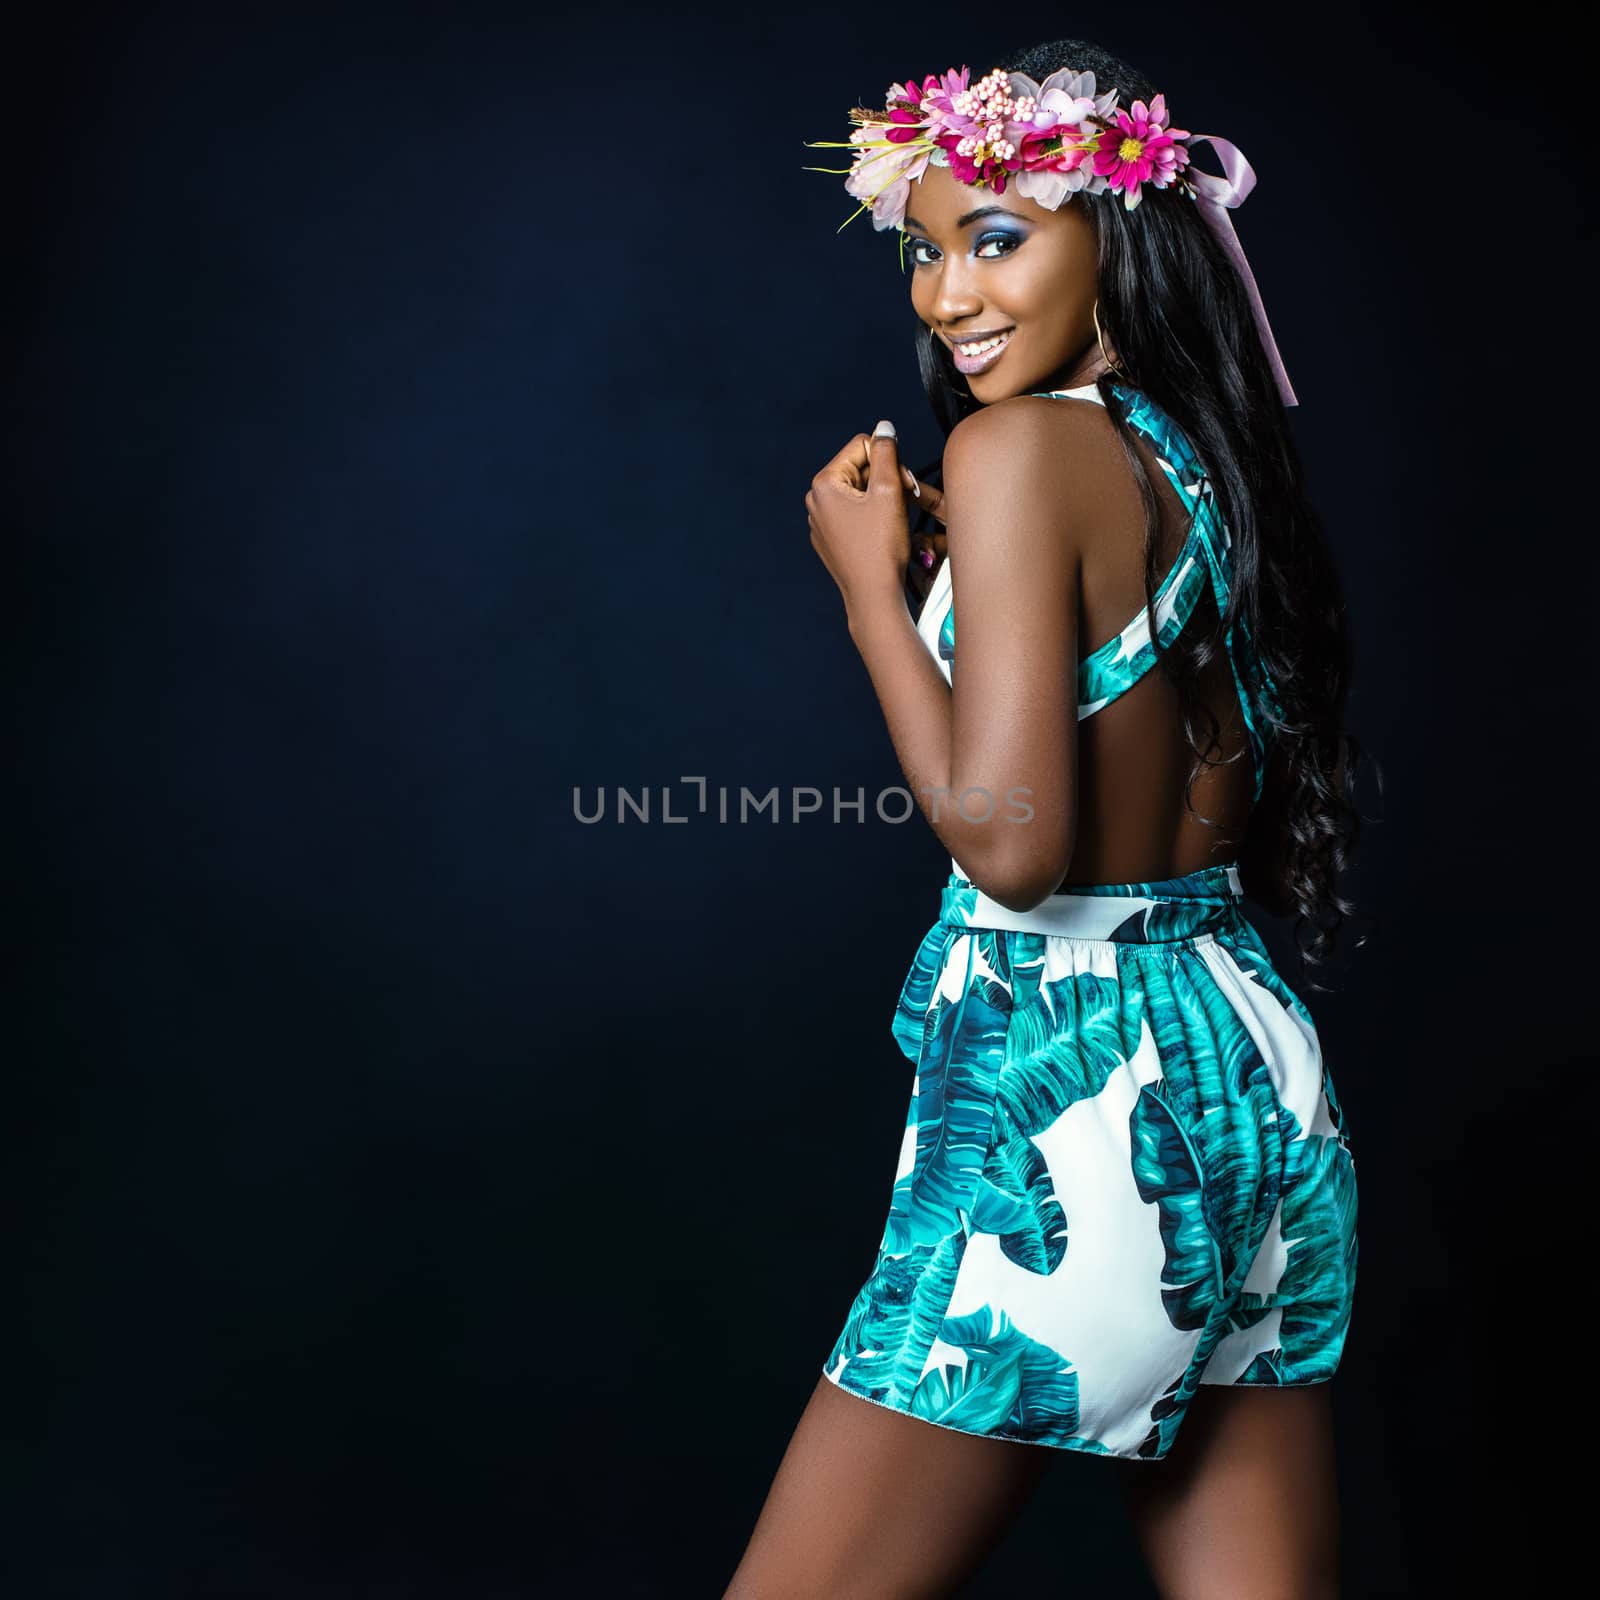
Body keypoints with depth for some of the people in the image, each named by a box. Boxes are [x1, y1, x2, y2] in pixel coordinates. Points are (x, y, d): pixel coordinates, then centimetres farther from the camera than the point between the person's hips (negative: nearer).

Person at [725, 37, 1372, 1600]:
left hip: (1066, 1101, -9)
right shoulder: (1212, 457, 10)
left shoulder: (1020, 444, -14)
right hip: (1259, 1079, 9)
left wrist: (872, 581, -7)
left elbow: (1007, 840, -20)